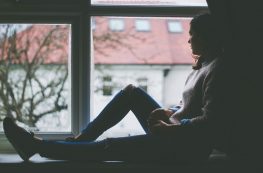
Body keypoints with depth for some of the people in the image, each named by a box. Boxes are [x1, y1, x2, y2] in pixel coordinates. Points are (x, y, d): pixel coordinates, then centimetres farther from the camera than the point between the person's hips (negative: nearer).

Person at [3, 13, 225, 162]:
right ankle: (81, 138, 7)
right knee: (132, 92, 8)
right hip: (174, 133, 10)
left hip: (187, 146, -10)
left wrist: (170, 129, -19)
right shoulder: (204, 64, 16)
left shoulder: (216, 69, -16)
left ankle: (37, 145, -10)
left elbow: (210, 121, -25)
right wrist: (171, 113, 4)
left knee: (111, 147, -15)